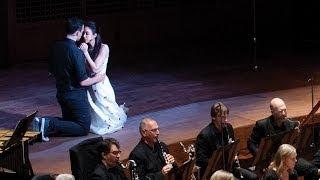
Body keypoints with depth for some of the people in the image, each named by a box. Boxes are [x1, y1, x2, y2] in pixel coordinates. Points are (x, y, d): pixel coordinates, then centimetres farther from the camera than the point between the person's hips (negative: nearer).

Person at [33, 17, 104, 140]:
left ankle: (42, 122, -2)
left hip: (61, 92, 8)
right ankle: (50, 125, -15)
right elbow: (82, 82, -20)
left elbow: (52, 71, 14)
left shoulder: (55, 47, 0)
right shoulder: (77, 53, -23)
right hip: (76, 95, -8)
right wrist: (96, 79, -2)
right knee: (84, 128, 3)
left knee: (68, 122, 24)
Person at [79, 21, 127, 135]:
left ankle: (120, 111, 38)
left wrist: (85, 53, -21)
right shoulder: (86, 48, 1)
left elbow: (95, 69, -21)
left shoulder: (103, 48, -14)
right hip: (89, 85, 6)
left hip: (101, 85, -6)